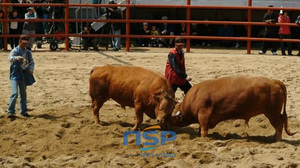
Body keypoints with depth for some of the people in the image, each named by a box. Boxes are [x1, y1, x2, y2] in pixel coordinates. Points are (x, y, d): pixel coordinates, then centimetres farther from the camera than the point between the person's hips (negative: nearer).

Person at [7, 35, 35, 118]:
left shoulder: (28, 52, 8)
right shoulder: (15, 50, -9)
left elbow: (31, 62, 11)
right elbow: (10, 58, -28)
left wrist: (31, 69, -11)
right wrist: (17, 58, -50)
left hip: (23, 76, 6)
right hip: (15, 75, -6)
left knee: (23, 94, 14)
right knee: (15, 93, -17)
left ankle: (23, 111, 25)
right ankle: (10, 112, -14)